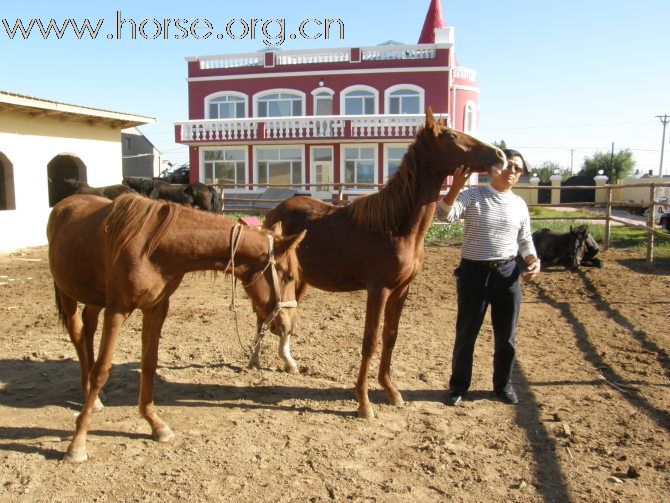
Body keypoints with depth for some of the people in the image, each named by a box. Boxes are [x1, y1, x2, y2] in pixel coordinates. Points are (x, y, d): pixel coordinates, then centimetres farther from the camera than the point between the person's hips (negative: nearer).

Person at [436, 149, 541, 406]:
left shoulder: (519, 204, 7)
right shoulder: (473, 196, -5)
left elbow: (525, 239, 16)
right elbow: (445, 214, -21)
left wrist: (533, 259, -3)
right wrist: (456, 186, -36)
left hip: (508, 273, 4)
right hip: (474, 271, -3)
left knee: (506, 335, 12)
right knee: (466, 333, 7)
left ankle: (503, 385, 31)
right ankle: (458, 385, 24)